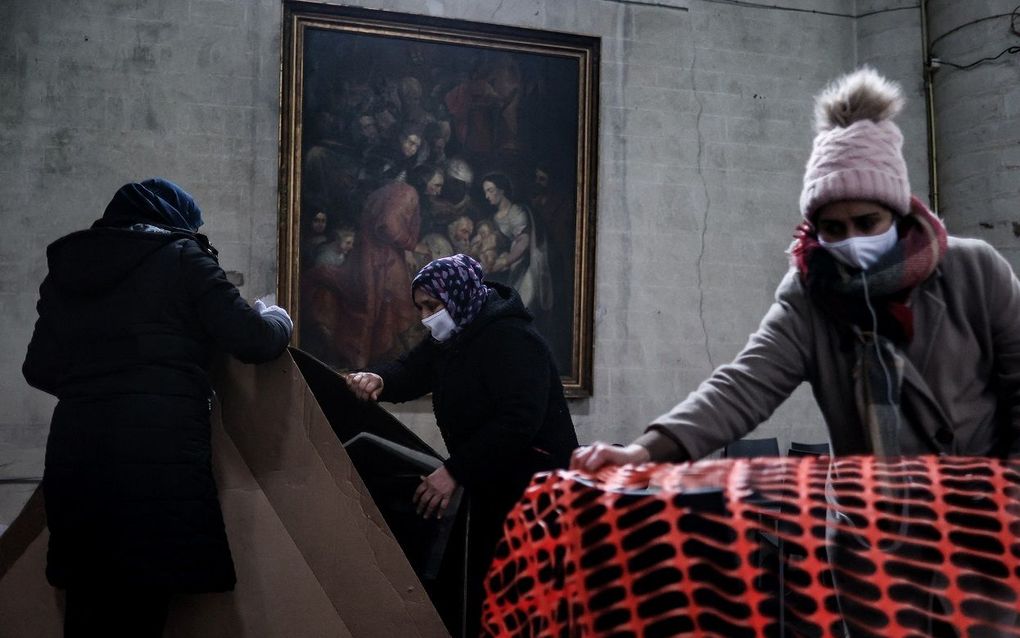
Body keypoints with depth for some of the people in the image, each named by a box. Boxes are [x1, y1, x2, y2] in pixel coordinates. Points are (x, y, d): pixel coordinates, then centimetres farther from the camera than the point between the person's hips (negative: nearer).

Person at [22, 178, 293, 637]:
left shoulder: (65, 268, 18)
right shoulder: (181, 257, 3)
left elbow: (39, 369, 21)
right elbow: (253, 340, -1)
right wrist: (278, 319, 21)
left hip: (74, 449, 5)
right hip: (161, 448, -5)